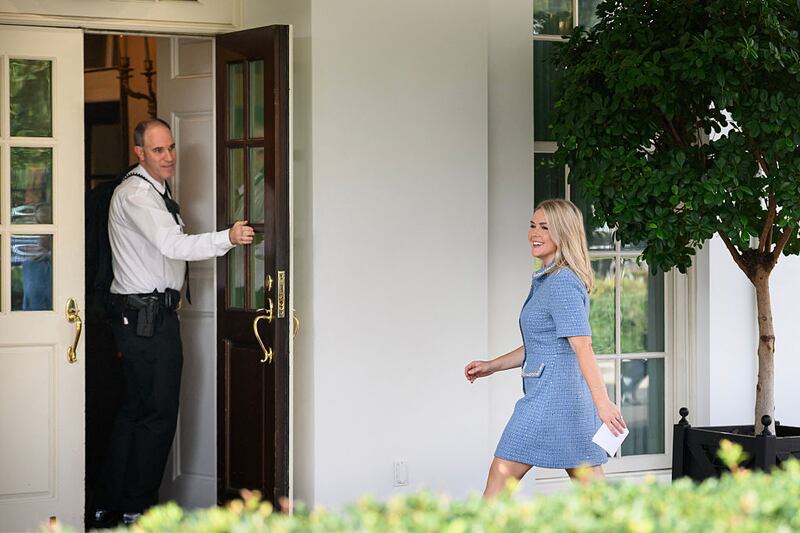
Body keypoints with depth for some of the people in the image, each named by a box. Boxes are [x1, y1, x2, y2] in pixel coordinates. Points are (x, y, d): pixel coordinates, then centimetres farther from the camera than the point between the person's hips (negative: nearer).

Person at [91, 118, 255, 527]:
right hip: (147, 316, -10)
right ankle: (137, 510, -1)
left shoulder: (155, 191, 19)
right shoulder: (136, 193, -16)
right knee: (157, 413, -7)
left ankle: (109, 508, 16)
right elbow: (173, 245, -30)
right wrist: (227, 238, -41)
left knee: (135, 410, 12)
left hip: (150, 313, 10)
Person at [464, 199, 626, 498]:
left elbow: (582, 346, -22)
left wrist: (603, 403, -29)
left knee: (500, 481, -3)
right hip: (574, 396, 10)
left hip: (550, 395, -10)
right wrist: (492, 366, 24)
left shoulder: (563, 283, -13)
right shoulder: (546, 280, 18)